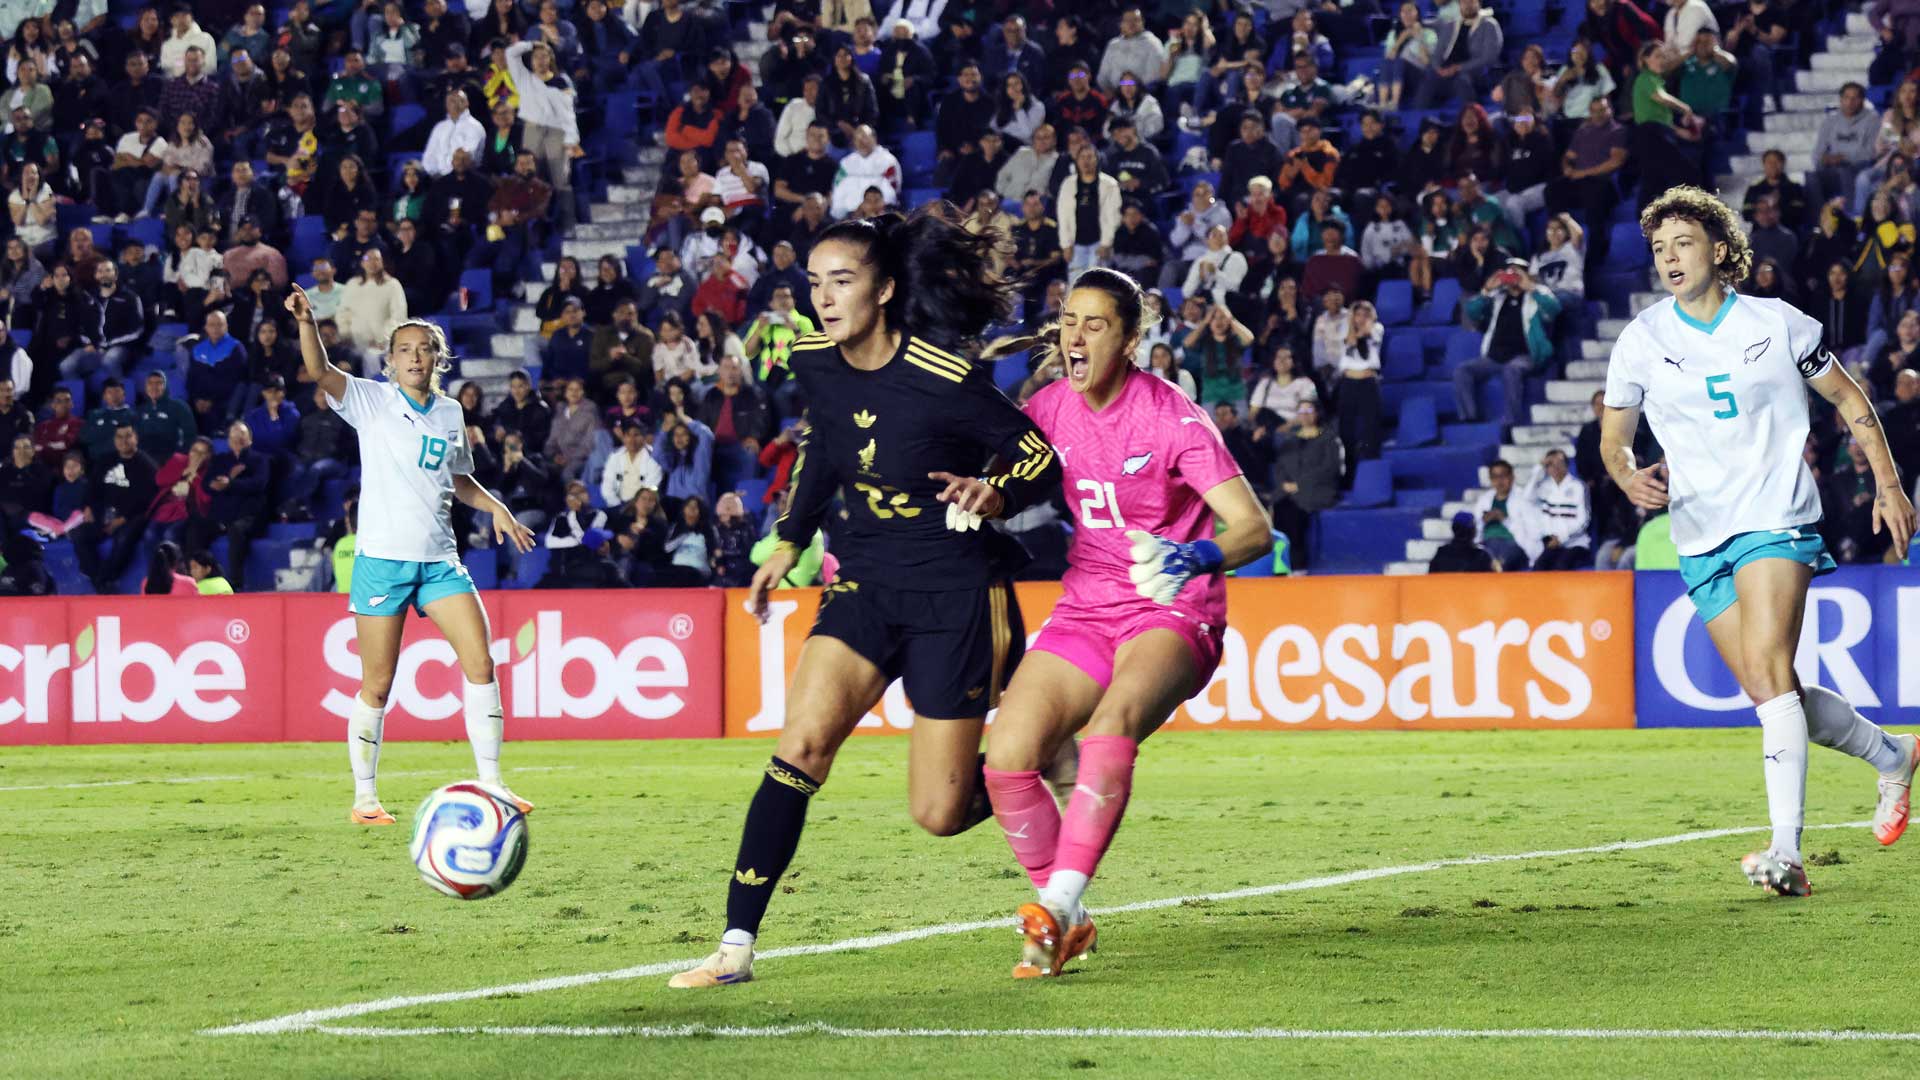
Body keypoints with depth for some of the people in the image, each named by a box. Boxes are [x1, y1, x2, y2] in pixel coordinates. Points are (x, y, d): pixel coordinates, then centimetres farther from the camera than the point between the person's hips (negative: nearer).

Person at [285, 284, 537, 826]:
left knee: (480, 664, -6)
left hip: (439, 558, 4)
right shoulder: (372, 401, -1)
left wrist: (495, 507, 11)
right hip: (381, 558, -4)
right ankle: (364, 797, 9)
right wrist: (307, 322, -36)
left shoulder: (450, 413, 12)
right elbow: (320, 371, -19)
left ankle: (490, 782, 1)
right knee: (377, 686, -2)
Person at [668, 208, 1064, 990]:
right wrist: (789, 541, 21)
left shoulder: (943, 375, -20)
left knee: (940, 814, -2)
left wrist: (995, 496, -32)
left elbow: (1041, 461, -12)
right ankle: (737, 945, -15)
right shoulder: (814, 363, -2)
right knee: (801, 744, -16)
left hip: (957, 595, -5)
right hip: (866, 583, 5)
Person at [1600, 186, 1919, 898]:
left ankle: (1787, 853, -27)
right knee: (1770, 692, 2)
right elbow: (1613, 440, 12)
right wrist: (1630, 476, -11)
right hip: (1700, 538, 4)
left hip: (1776, 518, -4)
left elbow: (1847, 397, 12)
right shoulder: (1641, 341, 4)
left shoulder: (1777, 324, 0)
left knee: (1769, 672, -21)